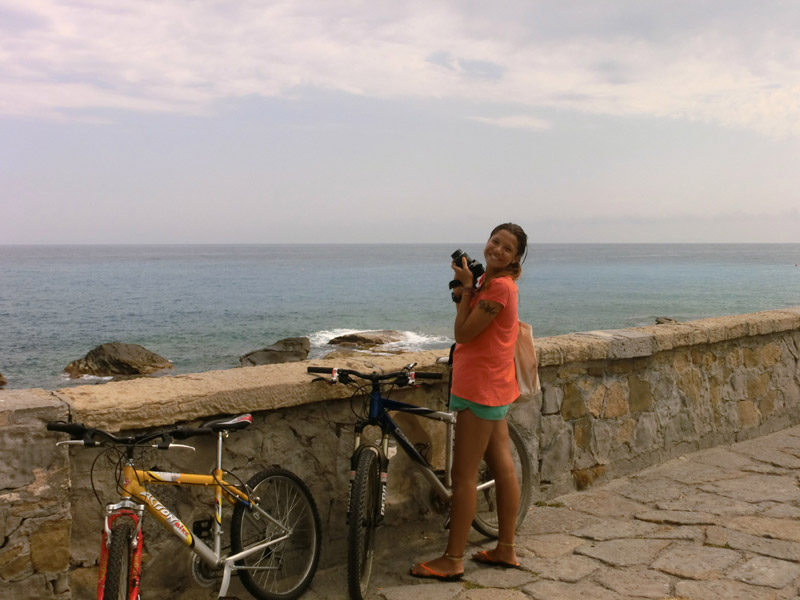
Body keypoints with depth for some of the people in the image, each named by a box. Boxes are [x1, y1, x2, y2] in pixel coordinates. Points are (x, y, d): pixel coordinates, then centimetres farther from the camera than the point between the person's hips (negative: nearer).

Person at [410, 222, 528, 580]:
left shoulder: (499, 287, -17)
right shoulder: (490, 283, 15)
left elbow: (463, 333, -18)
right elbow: (468, 329, 12)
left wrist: (467, 287, -13)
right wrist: (464, 294, -2)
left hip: (481, 388, -11)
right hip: (493, 387, 11)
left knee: (464, 475, -4)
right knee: (503, 468, 13)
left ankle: (453, 560, 4)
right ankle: (506, 549, 23)